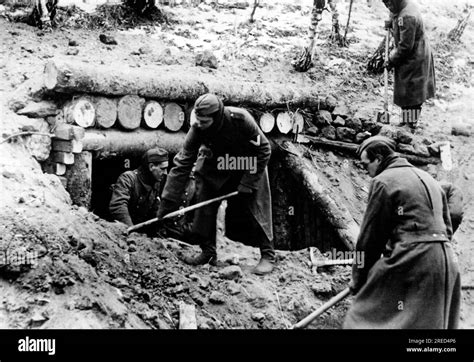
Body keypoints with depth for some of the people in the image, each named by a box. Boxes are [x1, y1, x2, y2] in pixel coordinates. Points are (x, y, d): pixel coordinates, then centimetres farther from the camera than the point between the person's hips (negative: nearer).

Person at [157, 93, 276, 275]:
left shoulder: (240, 119, -34)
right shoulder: (197, 129, -26)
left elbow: (263, 149, -21)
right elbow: (182, 164, -23)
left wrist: (248, 183, -24)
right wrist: (167, 202, -26)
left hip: (247, 167, -3)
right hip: (215, 167, 3)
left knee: (256, 208, -8)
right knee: (204, 204, -5)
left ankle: (268, 255, 4)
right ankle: (208, 252, 10)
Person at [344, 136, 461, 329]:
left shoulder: (383, 181, -5)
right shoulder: (429, 179, 21)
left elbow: (370, 235, -4)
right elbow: (447, 228, 23)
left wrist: (358, 280, 4)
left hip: (410, 261, -8)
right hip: (445, 261, 9)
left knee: (366, 316, -4)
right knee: (435, 324, 14)